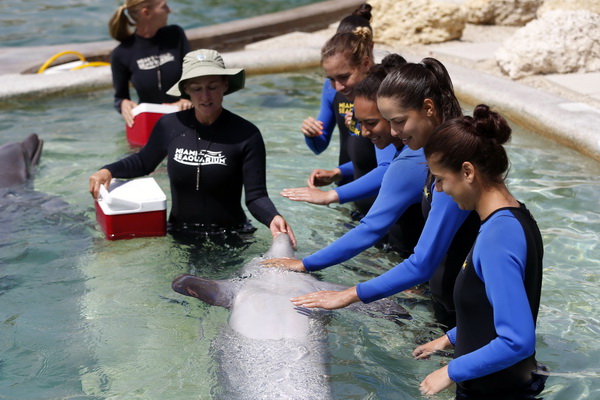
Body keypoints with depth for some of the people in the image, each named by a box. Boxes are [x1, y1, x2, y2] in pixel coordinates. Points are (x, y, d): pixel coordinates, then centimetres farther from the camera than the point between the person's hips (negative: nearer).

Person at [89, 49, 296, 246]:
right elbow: (144, 162, 21)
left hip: (230, 238, -3)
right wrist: (108, 170, 4)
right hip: (178, 234, 3)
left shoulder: (246, 134, -9)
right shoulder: (169, 126, 1)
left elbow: (255, 196, -10)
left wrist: (273, 218, -30)